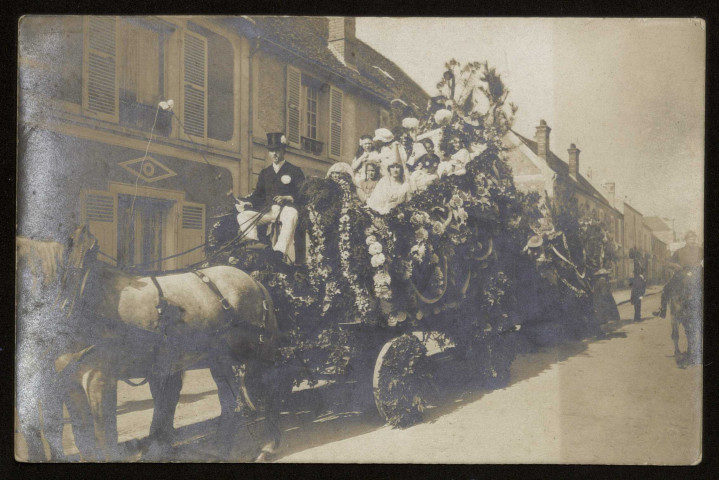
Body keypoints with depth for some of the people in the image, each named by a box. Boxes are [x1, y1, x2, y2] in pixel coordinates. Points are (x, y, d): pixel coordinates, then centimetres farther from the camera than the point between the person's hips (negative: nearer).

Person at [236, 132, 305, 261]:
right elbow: (258, 195, 19)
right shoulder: (265, 173, 25)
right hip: (268, 210, 5)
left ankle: (280, 251, -51)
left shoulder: (294, 171, 10)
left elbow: (301, 194, -3)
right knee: (243, 216, -14)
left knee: (291, 216, -40)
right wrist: (247, 203, -2)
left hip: (286, 208, -5)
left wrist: (288, 198, -23)